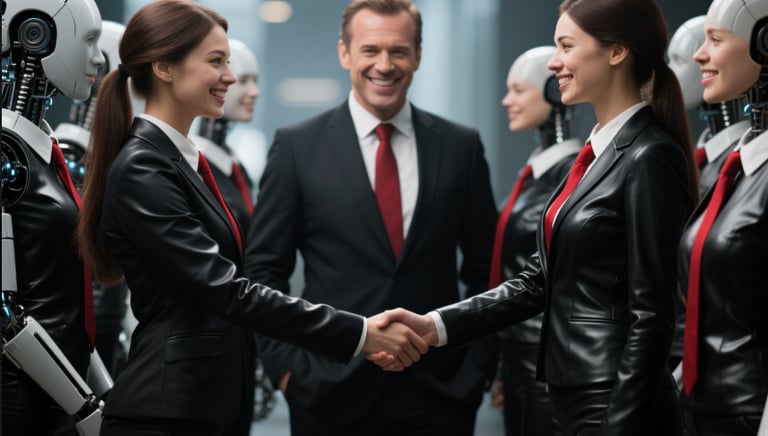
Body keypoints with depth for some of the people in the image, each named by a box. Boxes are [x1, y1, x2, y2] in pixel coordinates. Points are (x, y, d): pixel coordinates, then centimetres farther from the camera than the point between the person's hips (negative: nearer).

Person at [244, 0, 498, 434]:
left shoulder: (462, 146, 5)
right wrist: (285, 365, -6)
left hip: (441, 393, 1)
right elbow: (265, 268, 1)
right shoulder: (297, 147, 0)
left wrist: (481, 363, 3)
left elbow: (484, 268, 10)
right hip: (332, 394, -1)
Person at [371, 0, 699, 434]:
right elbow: (540, 279, 11)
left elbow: (651, 316, -17)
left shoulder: (650, 158, -14)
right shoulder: (597, 152, 12)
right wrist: (435, 325, 2)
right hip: (575, 396, 8)